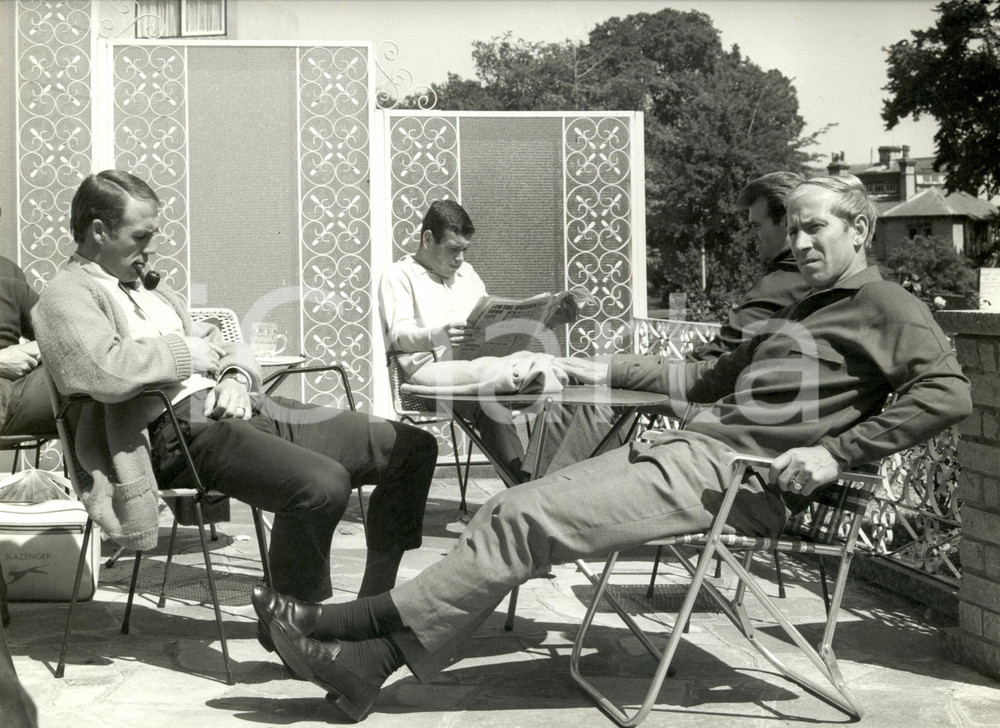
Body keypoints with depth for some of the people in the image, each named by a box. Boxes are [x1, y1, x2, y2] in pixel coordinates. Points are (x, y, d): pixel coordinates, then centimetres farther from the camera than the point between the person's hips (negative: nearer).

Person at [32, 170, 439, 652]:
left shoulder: (148, 291, 27)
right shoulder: (66, 295, -1)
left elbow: (224, 348, 27)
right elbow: (107, 371, -22)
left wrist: (235, 375, 3)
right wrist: (190, 352, -7)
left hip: (239, 408, 9)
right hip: (182, 427, -9)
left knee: (413, 447, 1)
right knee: (322, 482, -35)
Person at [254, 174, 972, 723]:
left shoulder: (887, 308, 2)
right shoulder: (803, 312, 29)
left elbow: (948, 392, -14)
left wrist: (835, 453, -19)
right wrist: (610, 370, 33)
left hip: (737, 475, -9)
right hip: (686, 447, 9)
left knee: (531, 521, -18)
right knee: (513, 510, -6)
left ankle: (375, 621, -10)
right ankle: (370, 662, -9)